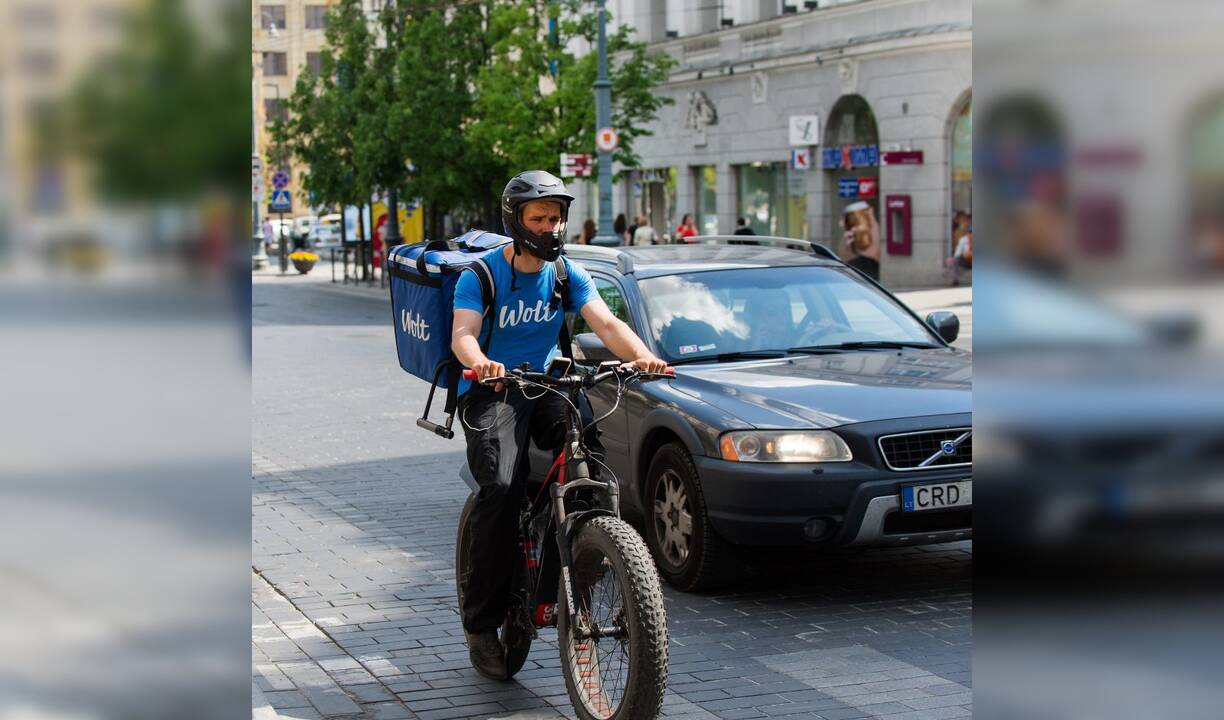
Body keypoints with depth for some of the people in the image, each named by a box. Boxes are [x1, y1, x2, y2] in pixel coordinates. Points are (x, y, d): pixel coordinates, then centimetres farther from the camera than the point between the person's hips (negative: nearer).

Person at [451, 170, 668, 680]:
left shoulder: (568, 275, 6)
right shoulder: (481, 275, -5)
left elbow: (606, 323, -8)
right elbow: (463, 334, -20)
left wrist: (640, 355, -31)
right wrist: (479, 363, -45)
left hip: (543, 389, 4)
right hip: (490, 392, -3)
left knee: (587, 444, -28)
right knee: (502, 488, -26)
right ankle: (481, 621, -16)